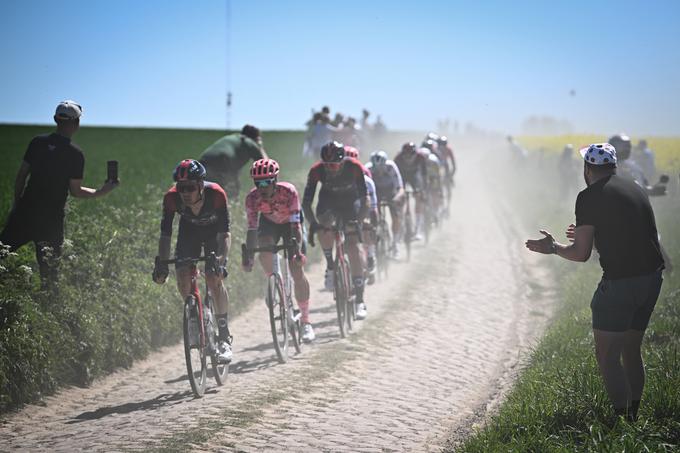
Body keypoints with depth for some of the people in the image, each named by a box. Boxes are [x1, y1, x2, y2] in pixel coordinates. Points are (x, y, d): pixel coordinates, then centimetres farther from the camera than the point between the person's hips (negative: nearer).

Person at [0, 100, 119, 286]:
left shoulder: (37, 142, 2)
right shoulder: (75, 154, -9)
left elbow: (21, 175, 5)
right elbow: (75, 191, -7)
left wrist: (16, 202, 16)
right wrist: (100, 192, 6)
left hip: (25, 209, 3)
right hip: (51, 218, -3)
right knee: (49, 266, 9)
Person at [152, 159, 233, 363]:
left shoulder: (216, 194, -36)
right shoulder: (171, 198, -30)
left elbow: (225, 232, -35)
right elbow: (165, 234, -23)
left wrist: (220, 261, -47)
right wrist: (161, 264, -32)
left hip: (214, 231, -3)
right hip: (189, 231, 3)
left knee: (214, 279, -20)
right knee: (183, 277, -17)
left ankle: (224, 337, -13)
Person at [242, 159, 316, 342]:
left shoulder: (288, 191, -35)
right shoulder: (252, 198, -28)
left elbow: (295, 225, -34)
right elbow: (252, 229, -26)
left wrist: (297, 250, -45)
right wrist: (248, 257, -34)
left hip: (289, 223, -2)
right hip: (268, 224, 2)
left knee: (297, 271, -12)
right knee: (265, 254, -31)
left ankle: (306, 321, -3)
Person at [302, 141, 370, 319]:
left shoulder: (354, 167, -30)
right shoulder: (316, 170, -27)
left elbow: (364, 197, -29)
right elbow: (306, 201, -27)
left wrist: (359, 220, -42)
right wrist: (312, 223, -42)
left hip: (350, 204, -1)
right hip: (327, 203, 1)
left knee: (353, 248, -14)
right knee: (324, 227, -33)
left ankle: (360, 300, -13)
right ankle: (330, 266, -8)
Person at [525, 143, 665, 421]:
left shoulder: (590, 197, -7)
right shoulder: (635, 189, 15)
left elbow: (581, 254, -9)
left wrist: (553, 248, 10)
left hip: (620, 281, -8)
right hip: (652, 278, 8)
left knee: (607, 356, 0)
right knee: (631, 351, 19)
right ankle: (634, 416, 25)